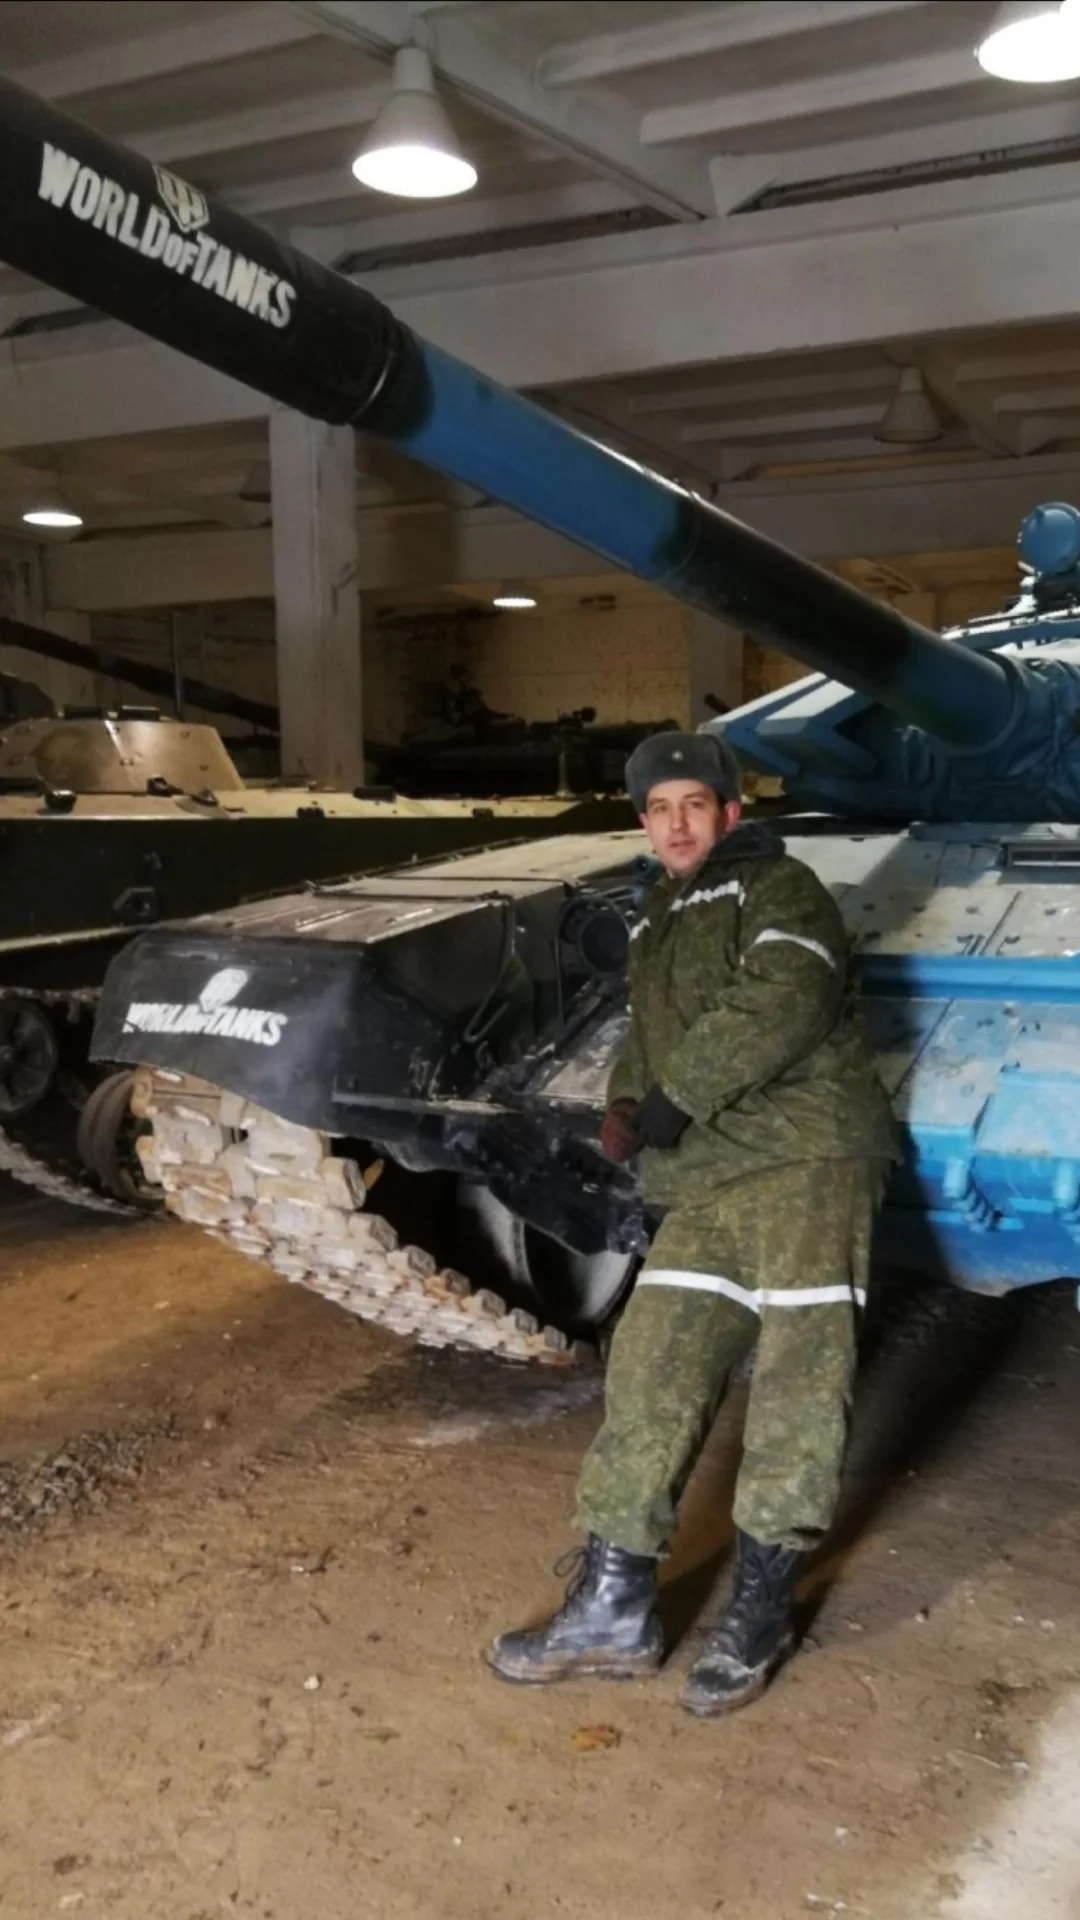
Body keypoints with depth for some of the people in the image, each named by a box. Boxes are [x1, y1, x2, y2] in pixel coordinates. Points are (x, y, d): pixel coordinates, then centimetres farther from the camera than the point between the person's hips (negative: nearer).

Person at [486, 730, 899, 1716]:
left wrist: (677, 1095, -18)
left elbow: (783, 999, -19)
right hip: (704, 1185, 7)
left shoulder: (776, 886, -1)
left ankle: (759, 1609, 7)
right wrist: (626, 1103, 9)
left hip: (805, 1159, -7)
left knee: (798, 1377, -7)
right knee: (650, 1374, 0)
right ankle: (614, 1607, 7)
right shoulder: (655, 922, 24)